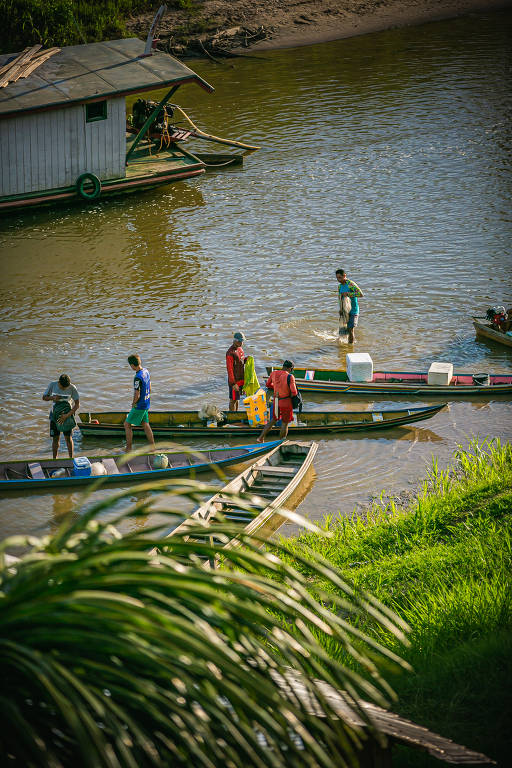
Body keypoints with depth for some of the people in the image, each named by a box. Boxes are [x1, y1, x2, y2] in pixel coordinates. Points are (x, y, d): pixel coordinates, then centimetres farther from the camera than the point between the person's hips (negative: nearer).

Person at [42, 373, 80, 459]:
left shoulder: (72, 388, -16)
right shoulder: (52, 385, -11)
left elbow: (77, 404, -16)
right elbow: (44, 397, 2)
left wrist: (67, 415, -25)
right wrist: (52, 398, -20)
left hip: (67, 414, -1)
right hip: (54, 414, 1)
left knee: (68, 438, -2)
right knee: (55, 438, 4)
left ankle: (71, 459, 8)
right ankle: (54, 460, 13)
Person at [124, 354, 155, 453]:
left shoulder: (138, 377, -27)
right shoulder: (146, 371, 2)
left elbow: (137, 396, -23)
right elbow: (149, 390, 13)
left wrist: (133, 403, -6)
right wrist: (146, 399, 17)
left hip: (139, 406, -9)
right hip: (146, 404, 9)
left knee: (127, 425, 2)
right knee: (145, 424, 18)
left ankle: (128, 449, 7)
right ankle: (152, 446, 22)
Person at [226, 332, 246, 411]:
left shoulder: (240, 349, 9)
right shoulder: (230, 352, -19)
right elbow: (229, 369, -20)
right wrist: (233, 383, -22)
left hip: (241, 379, 8)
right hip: (234, 380, -8)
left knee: (237, 399, 17)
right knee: (233, 400, -1)